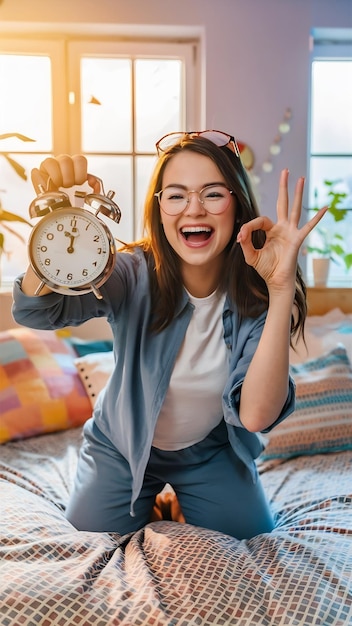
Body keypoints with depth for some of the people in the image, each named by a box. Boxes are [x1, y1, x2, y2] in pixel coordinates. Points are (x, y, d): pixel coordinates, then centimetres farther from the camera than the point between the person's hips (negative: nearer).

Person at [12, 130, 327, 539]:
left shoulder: (257, 293, -24)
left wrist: (281, 290, -46)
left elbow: (256, 416, -37)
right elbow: (36, 309, -41)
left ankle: (184, 500, 30)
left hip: (212, 450, 1)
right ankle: (146, 498, 30)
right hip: (123, 444, 0)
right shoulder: (135, 274, -25)